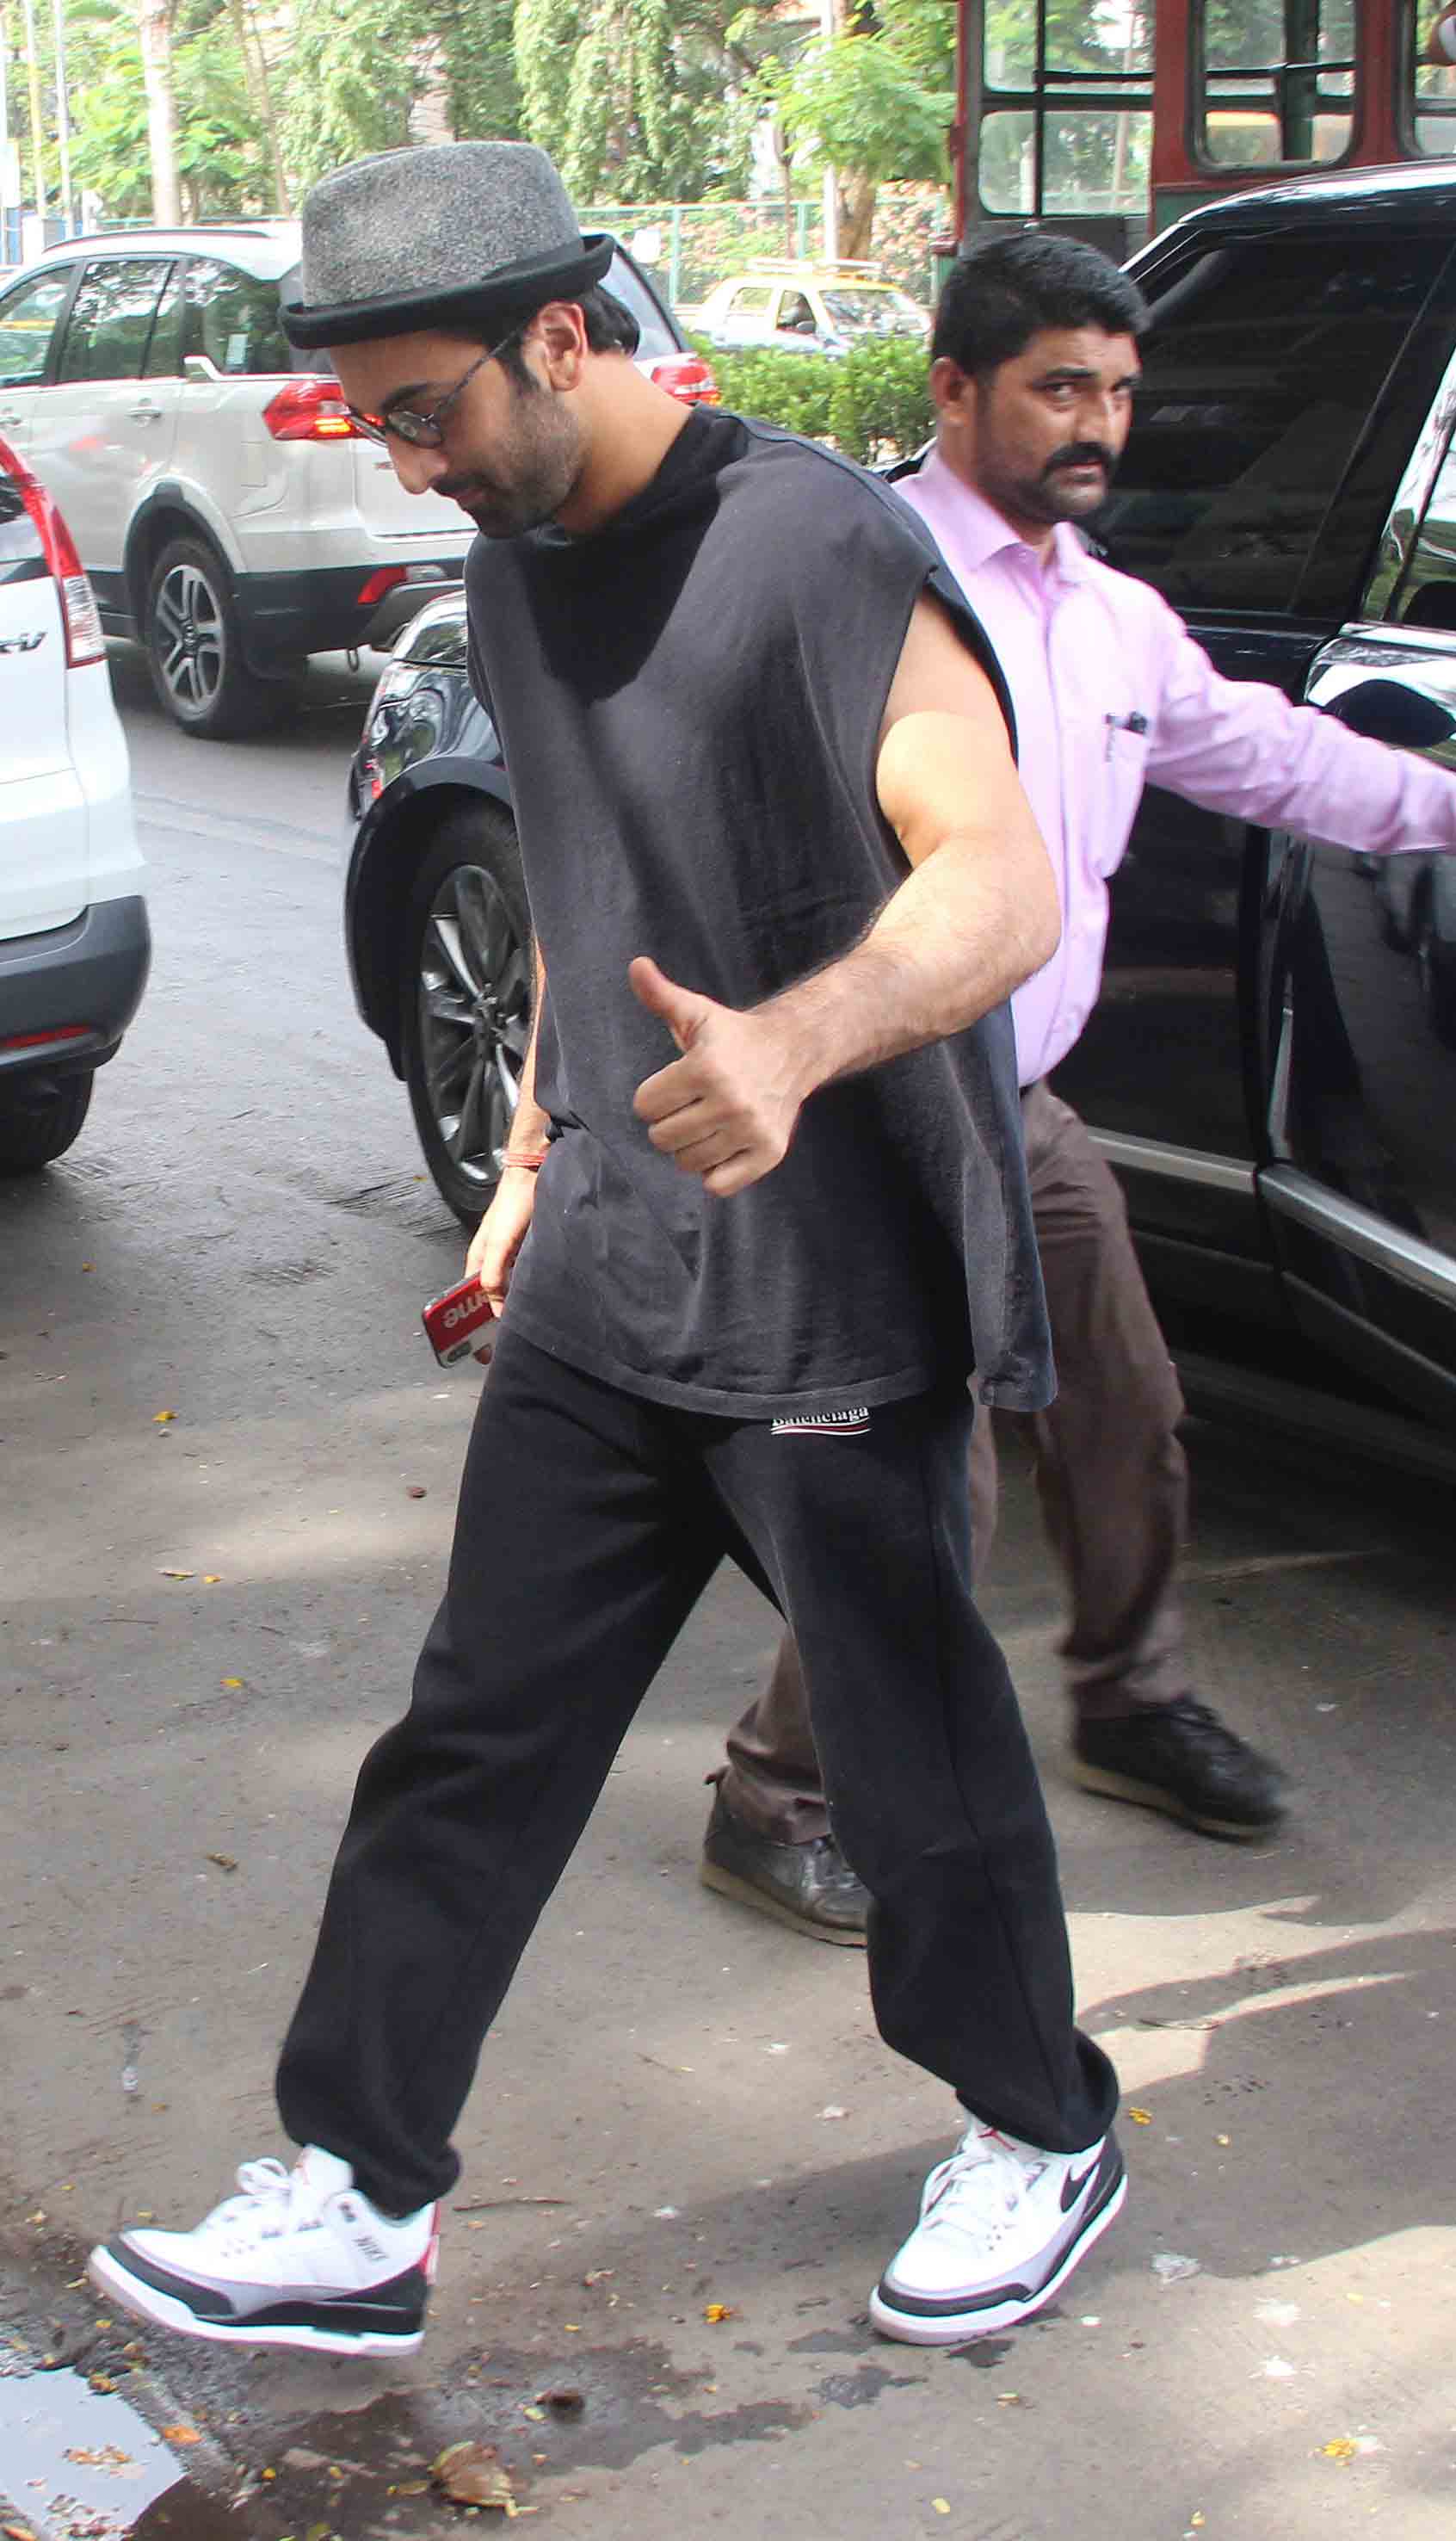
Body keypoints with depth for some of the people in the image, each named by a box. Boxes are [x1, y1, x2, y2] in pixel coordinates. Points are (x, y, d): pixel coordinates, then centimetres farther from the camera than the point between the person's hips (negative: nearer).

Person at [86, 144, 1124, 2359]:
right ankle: (354, 2212, 18)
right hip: (602, 1286, 7)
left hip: (833, 1304, -7)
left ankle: (1042, 2140, 32)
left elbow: (1003, 886, -27)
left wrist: (791, 1046, -46)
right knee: (476, 1744, 8)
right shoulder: (513, 568, 10)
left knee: (915, 1759, 8)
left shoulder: (820, 551, -17)